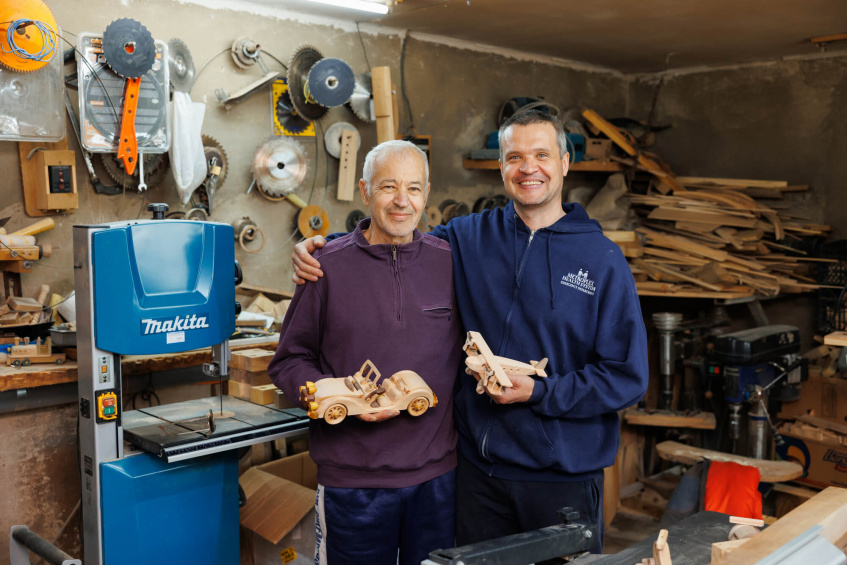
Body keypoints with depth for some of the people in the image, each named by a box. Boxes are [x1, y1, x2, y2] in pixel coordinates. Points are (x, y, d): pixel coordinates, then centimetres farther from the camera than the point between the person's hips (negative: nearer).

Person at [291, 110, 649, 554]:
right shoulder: (468, 239, 2)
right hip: (479, 469, 3)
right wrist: (320, 248, -1)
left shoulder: (604, 260, -6)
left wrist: (538, 392, -18)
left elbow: (628, 378, -8)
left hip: (566, 477, -2)